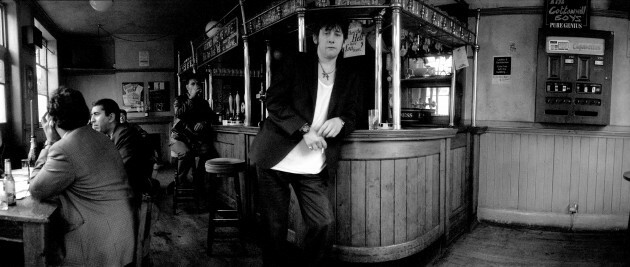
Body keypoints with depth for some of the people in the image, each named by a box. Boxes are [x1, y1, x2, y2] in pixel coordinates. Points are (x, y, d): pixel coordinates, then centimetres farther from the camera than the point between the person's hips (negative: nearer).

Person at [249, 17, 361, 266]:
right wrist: (304, 129, -19)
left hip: (314, 167, 2)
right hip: (276, 158, -2)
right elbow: (273, 101, -6)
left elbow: (351, 114, 9)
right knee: (275, 227, 5)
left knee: (323, 224, -4)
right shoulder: (296, 64, 1)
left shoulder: (350, 76, 10)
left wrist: (340, 121, -16)